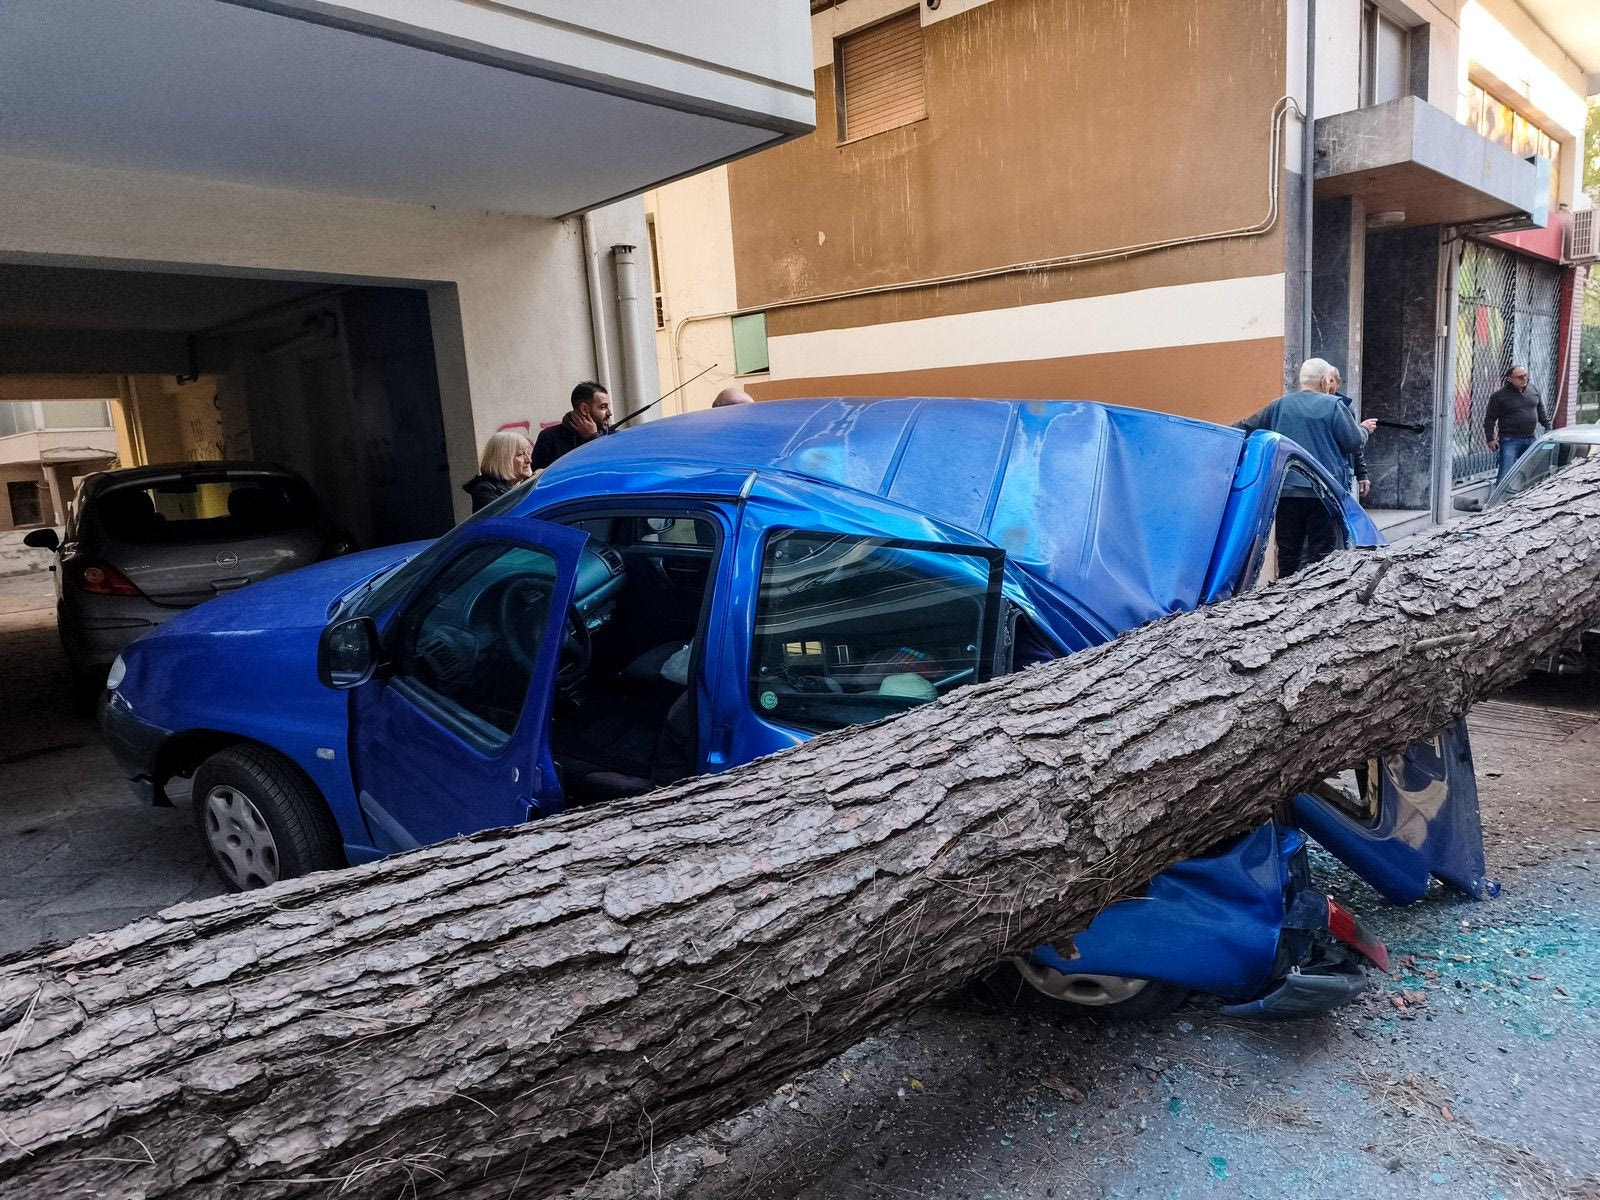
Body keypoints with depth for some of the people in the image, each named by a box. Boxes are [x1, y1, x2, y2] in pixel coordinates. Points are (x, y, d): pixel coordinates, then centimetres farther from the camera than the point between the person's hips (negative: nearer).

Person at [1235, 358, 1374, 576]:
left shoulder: (1280, 405, 4)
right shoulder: (1333, 405, -4)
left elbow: (1247, 428, 10)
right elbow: (1355, 443, -1)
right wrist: (1364, 429, 20)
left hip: (1286, 492, 3)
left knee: (1288, 552, 9)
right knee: (1320, 552, 2)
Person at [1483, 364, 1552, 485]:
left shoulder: (1534, 390, 9)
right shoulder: (1499, 396, -7)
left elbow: (1542, 412, 19)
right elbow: (1489, 419, -5)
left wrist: (1548, 428, 14)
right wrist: (1490, 439, -10)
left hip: (1531, 439, 5)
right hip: (1510, 440, -5)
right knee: (1505, 473, -13)